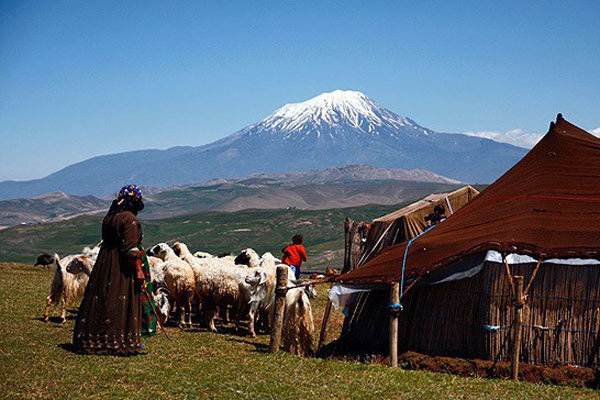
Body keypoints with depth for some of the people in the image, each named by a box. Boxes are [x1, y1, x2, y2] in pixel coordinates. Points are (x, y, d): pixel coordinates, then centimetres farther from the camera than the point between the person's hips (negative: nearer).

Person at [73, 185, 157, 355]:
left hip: (105, 263, 8)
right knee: (124, 302, -3)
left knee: (102, 299, 13)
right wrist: (138, 270, -20)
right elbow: (130, 247, -21)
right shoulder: (129, 219, -15)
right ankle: (124, 340, 0)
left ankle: (93, 338, 19)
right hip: (122, 268, -8)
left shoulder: (109, 216, 11)